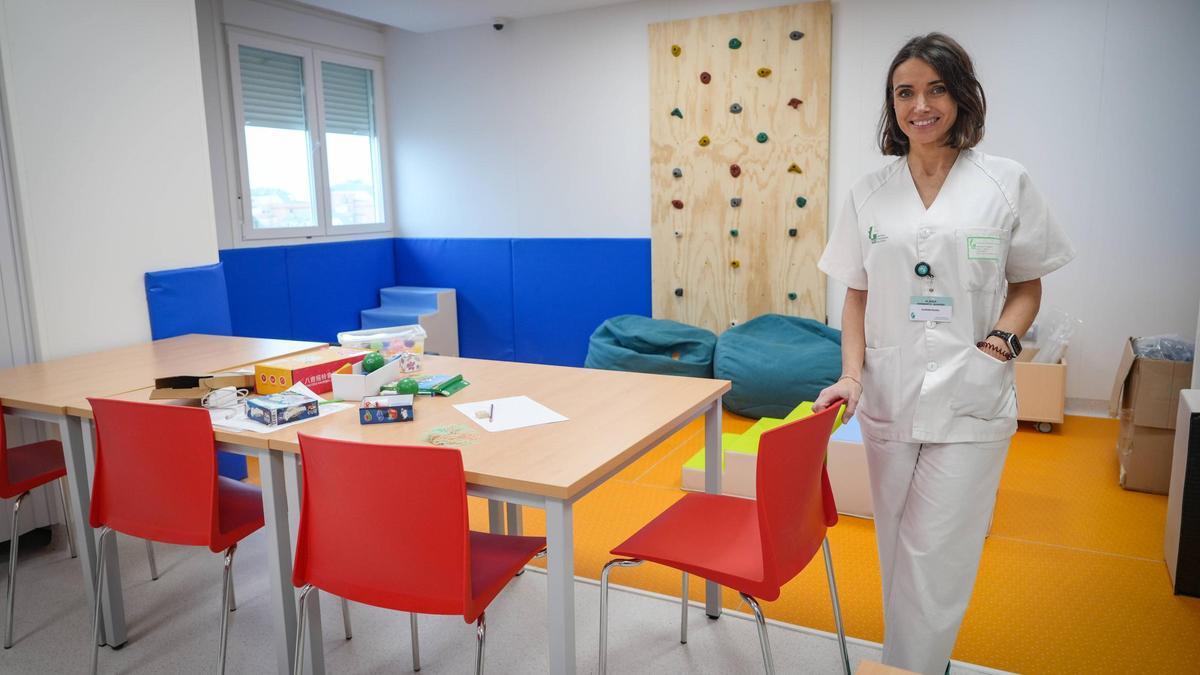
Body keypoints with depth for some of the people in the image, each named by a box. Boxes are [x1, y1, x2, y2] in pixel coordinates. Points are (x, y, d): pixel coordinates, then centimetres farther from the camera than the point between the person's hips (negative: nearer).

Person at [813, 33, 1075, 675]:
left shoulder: (1006, 183, 0)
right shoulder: (870, 191, 5)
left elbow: (1028, 285, 7)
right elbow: (856, 295, 7)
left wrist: (1001, 342, -12)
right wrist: (852, 374, -7)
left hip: (970, 398, -2)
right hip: (888, 395, 3)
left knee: (935, 553, 0)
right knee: (897, 546, 15)